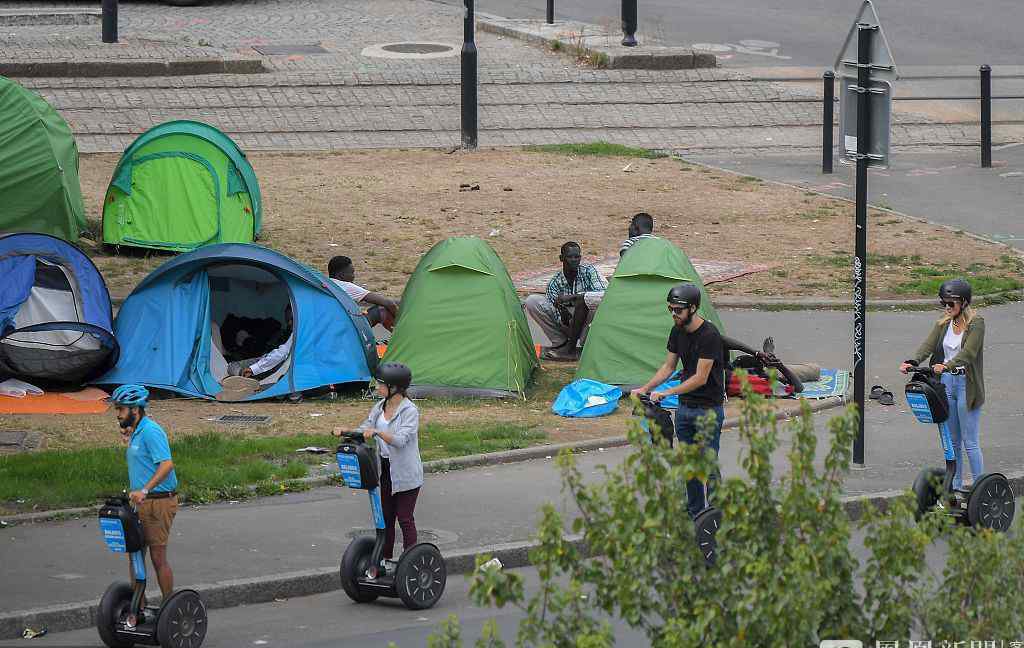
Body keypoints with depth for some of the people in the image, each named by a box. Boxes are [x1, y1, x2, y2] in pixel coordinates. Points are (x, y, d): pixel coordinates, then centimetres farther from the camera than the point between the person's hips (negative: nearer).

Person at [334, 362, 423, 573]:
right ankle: (387, 559, 23)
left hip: (405, 473, -7)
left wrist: (378, 432, -43)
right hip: (385, 469, 7)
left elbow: (400, 439, -29)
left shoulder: (410, 411, -17)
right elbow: (364, 430, 6)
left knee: (405, 518, -2)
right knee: (386, 516, 13)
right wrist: (345, 432, -12)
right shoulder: (380, 407, 6)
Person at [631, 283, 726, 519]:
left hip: (708, 409, -8)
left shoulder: (709, 335, -20)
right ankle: (695, 512, 20)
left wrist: (667, 393, -23)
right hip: (685, 408, 8)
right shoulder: (677, 332, 5)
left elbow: (700, 378, -22)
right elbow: (669, 366, 15)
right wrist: (646, 388, 4)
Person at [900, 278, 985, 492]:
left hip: (966, 384, -6)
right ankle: (955, 488, 21)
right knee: (952, 440, 12)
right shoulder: (944, 323, 9)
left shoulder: (976, 323, -10)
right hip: (946, 382, 6)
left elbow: (968, 353, -23)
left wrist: (946, 366, -39)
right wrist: (912, 362, -22)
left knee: (970, 442, -5)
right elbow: (929, 345, -3)